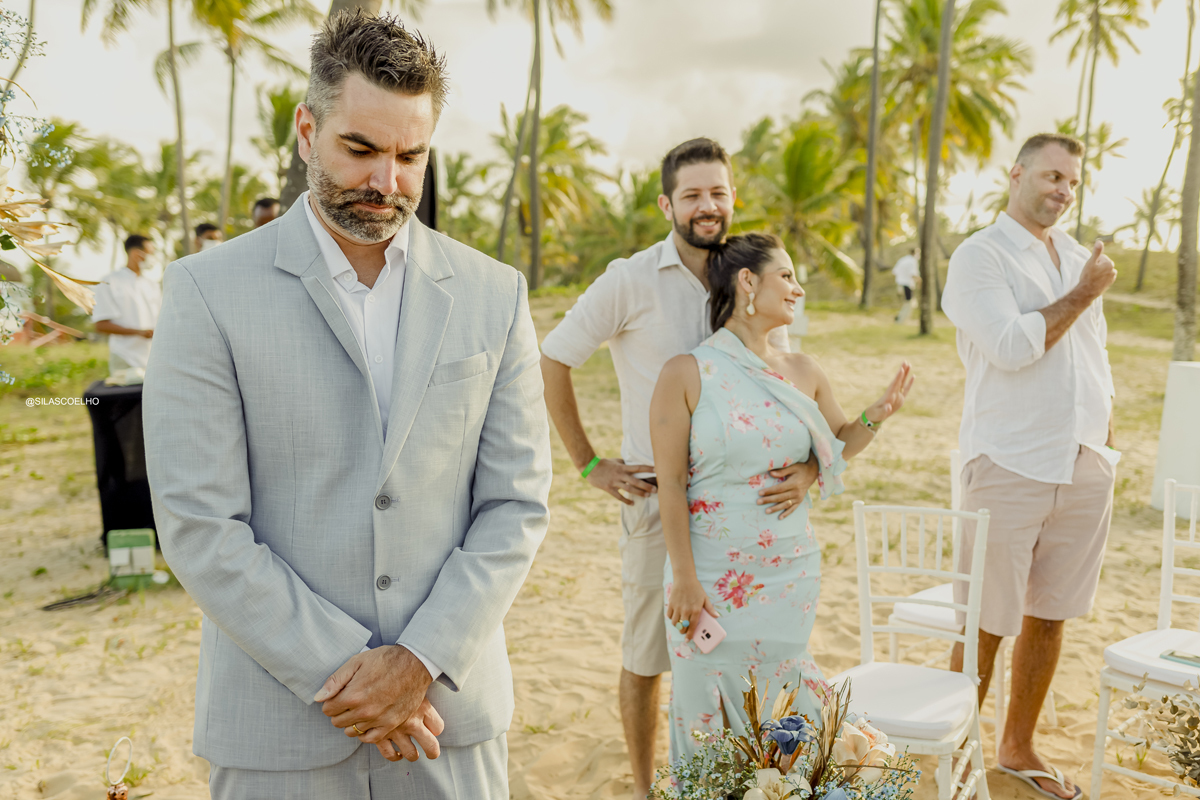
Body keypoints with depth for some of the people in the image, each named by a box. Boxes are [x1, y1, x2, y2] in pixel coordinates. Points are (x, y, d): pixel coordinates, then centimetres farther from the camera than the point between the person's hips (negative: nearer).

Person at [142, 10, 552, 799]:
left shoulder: (493, 294, 0)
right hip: (281, 717, -1)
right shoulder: (210, 291, -6)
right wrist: (343, 671, -12)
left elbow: (518, 502, -1)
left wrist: (422, 661, -11)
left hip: (449, 700, 2)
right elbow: (199, 526, -10)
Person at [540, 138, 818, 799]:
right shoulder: (632, 280, -7)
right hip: (658, 496, -3)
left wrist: (808, 465, -9)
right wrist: (589, 465, -5)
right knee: (647, 652, 9)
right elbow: (552, 359, -3)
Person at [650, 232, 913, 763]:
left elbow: (839, 444, 19)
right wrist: (684, 579, -12)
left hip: (789, 575, 4)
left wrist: (876, 415, -2)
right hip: (713, 577, -4)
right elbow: (671, 485, -10)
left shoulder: (803, 372, 5)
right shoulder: (687, 374, -9)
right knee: (710, 719, 8)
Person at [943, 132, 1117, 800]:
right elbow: (1012, 346, -19)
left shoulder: (1081, 258, 16)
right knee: (988, 625, 0)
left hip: (1086, 469, 6)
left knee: (1050, 616, 13)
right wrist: (1082, 294, -7)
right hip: (1010, 467, -6)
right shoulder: (980, 257, -4)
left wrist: (1108, 456, 16)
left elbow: (1097, 365, 21)